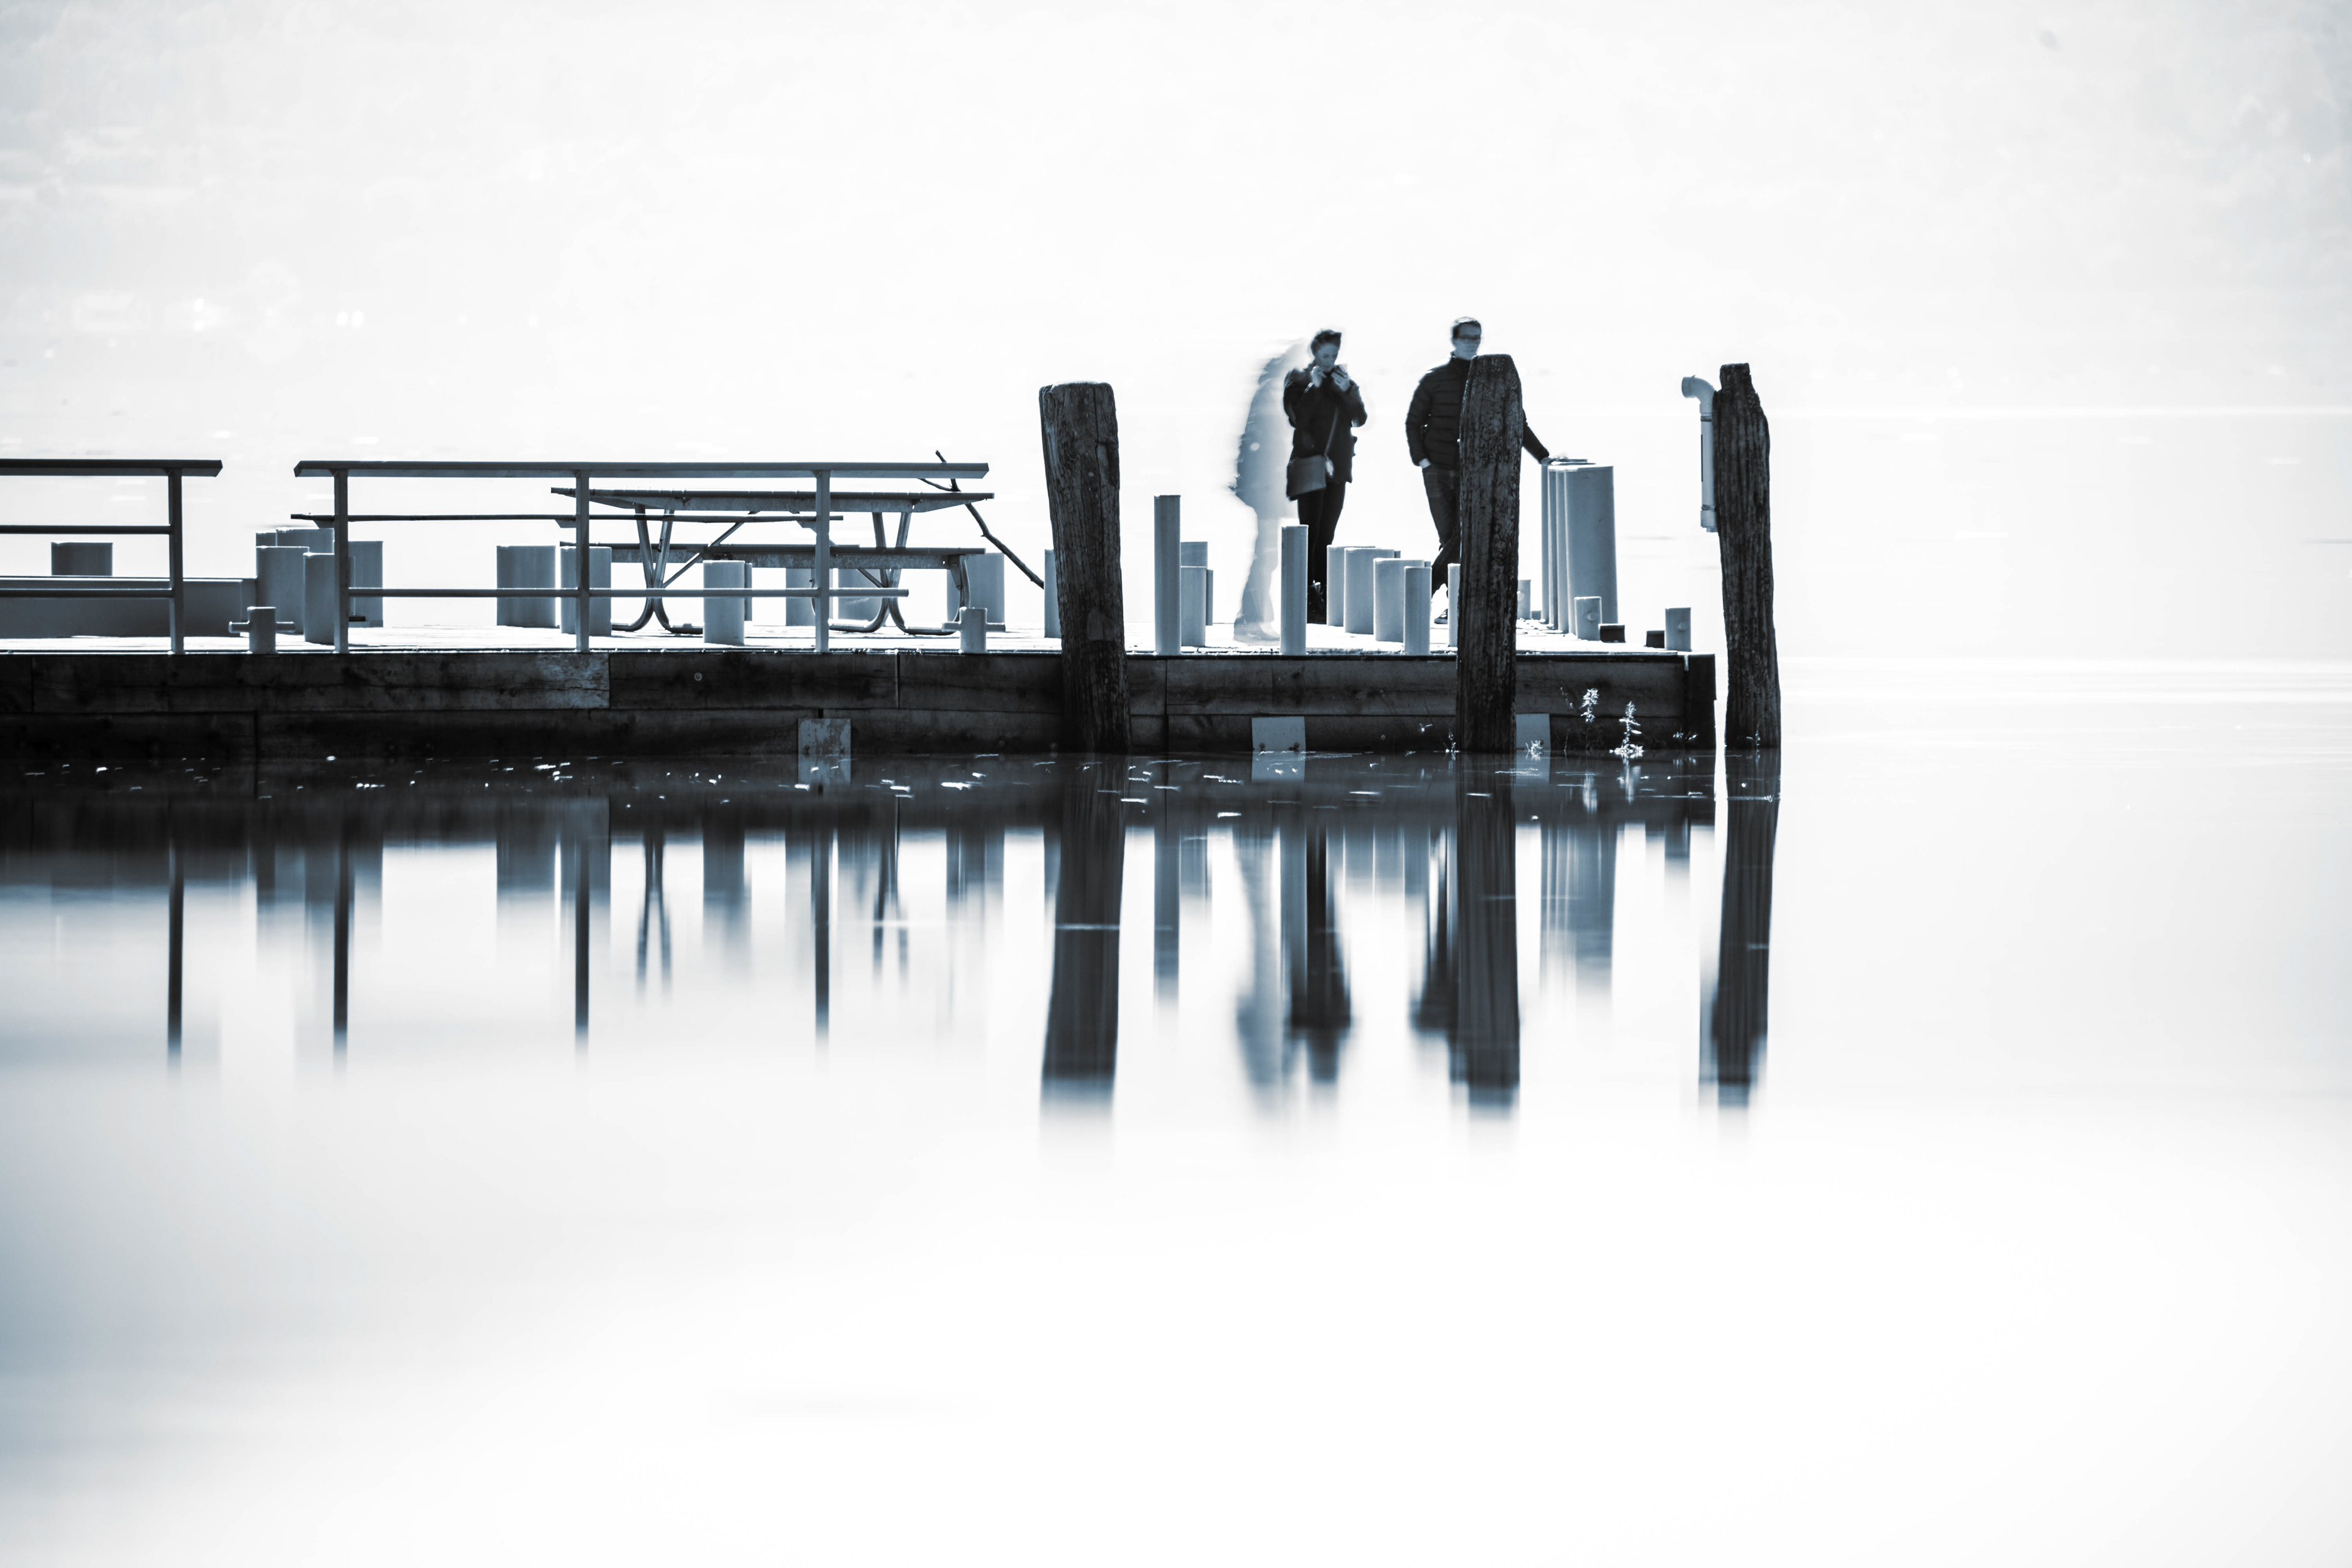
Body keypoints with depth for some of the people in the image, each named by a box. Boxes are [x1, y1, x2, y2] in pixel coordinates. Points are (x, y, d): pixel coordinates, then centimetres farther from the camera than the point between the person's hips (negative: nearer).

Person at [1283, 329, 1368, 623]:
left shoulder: (1344, 381, 12)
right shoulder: (1299, 381, 0)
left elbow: (1359, 419, 2)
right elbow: (1298, 419, -12)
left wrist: (1347, 392, -12)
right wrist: (1314, 388, -16)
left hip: (1337, 466, 4)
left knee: (1327, 533, 6)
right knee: (1310, 531, -11)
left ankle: (1322, 594, 9)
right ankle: (1305, 596, -12)